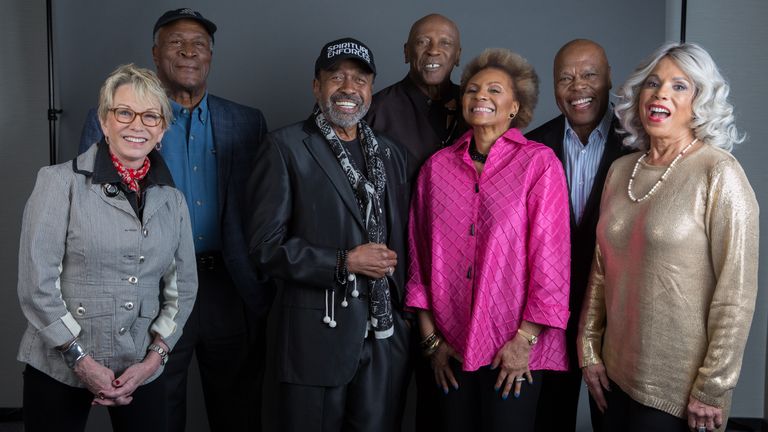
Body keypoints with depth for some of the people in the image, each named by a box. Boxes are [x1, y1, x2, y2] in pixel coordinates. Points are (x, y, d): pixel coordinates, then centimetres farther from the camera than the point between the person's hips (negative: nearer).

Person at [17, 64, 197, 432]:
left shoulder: (172, 199, 5)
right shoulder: (60, 182, -6)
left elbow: (182, 286, 8)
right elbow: (36, 282, -10)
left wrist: (154, 358, -3)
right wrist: (81, 360, -11)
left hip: (142, 372, 3)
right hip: (58, 370, -3)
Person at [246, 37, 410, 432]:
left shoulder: (389, 154, 13)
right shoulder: (286, 147, -5)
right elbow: (266, 246, -10)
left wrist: (402, 309, 9)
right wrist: (345, 262, -14)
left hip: (384, 332, 5)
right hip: (318, 333, -4)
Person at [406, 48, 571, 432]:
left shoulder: (539, 163, -6)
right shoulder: (438, 166, 5)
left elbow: (550, 259, -8)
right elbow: (420, 257, 7)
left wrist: (524, 341, -9)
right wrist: (430, 338, 6)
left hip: (514, 353, -3)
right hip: (450, 348, 3)